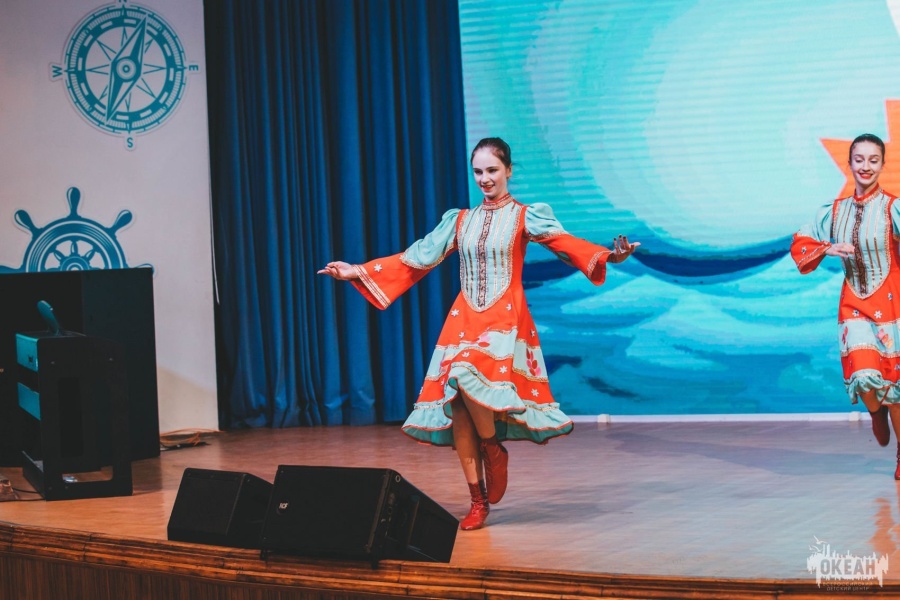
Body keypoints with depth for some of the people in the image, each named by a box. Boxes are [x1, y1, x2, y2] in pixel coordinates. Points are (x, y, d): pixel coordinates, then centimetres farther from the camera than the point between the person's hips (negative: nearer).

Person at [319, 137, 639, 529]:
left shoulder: (525, 217, 4)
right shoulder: (459, 221, 15)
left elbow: (563, 242, -12)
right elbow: (416, 259, 16)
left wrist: (607, 257, -31)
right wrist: (358, 272, 13)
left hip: (505, 320, -4)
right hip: (464, 320, 4)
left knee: (469, 377, -30)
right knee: (456, 405, -7)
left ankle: (493, 449, -3)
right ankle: (478, 502, 1)